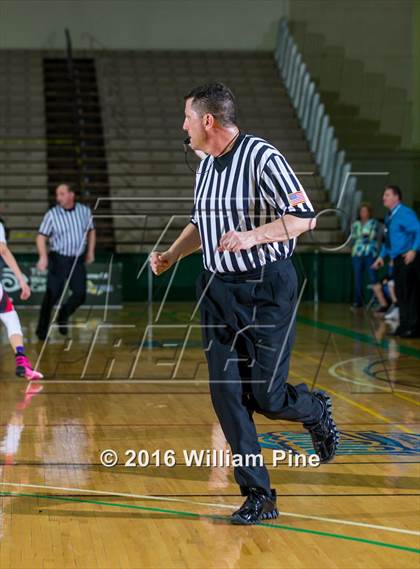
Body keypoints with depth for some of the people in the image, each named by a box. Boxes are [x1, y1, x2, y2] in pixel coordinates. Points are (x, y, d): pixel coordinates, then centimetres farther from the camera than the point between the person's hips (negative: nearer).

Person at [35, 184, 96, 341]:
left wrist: (90, 251, 12)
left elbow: (91, 231, 18)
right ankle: (42, 330, 8)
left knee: (80, 294, -4)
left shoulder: (84, 211, 3)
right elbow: (41, 237, -7)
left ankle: (63, 317, 24)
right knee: (52, 295, -4)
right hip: (59, 260, -3)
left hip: (78, 261, 3)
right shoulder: (52, 214, -7)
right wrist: (43, 256, -21)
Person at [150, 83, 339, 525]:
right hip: (217, 290, 7)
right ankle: (259, 496, 8)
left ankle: (317, 411, 33)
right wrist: (172, 255, 12)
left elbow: (304, 217, -16)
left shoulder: (262, 158, -13)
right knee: (227, 395, 0)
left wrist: (251, 236, -26)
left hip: (266, 289, -7)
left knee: (267, 397, -3)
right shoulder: (206, 165, 11)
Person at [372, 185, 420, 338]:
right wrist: (382, 256, 22)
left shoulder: (405, 213, -12)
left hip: (408, 259, -9)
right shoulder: (389, 216, 15)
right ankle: (404, 325, 21)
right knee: (400, 293, 13)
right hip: (397, 259, 9)